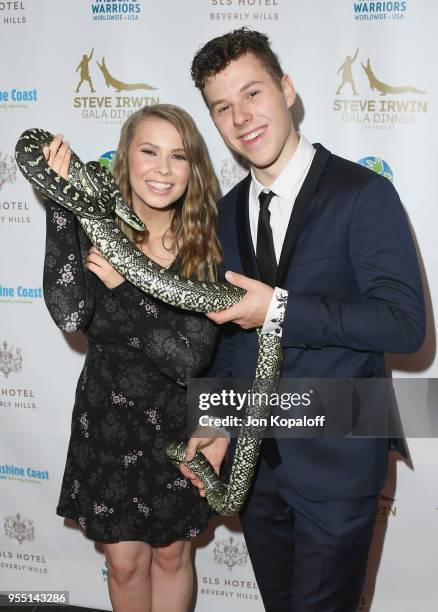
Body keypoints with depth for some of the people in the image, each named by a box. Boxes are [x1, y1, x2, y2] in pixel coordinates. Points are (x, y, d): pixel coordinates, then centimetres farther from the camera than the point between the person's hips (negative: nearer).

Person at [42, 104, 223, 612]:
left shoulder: (206, 248, -12)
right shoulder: (92, 232, -12)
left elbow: (191, 358, -20)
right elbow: (68, 314, -32)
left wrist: (121, 286, -26)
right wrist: (61, 200, -31)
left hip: (177, 422, 0)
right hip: (107, 422, 0)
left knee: (171, 554, 18)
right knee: (124, 561, 15)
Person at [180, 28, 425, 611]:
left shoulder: (363, 194, -13)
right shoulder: (227, 212, 7)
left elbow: (404, 323, -20)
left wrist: (280, 310, -25)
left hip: (337, 460, -6)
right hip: (253, 457, 6)